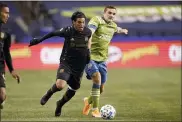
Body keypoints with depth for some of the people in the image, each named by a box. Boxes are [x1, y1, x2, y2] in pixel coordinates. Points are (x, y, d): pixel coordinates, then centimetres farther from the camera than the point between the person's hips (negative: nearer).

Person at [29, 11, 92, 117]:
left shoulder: (88, 32, -7)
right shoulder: (68, 31, -16)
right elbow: (53, 33, 0)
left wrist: (88, 51, 3)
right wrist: (39, 40, 4)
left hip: (80, 66, 4)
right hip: (66, 63, -4)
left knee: (73, 90, 15)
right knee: (60, 85, -27)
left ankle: (60, 105, 46)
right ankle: (49, 94, 8)